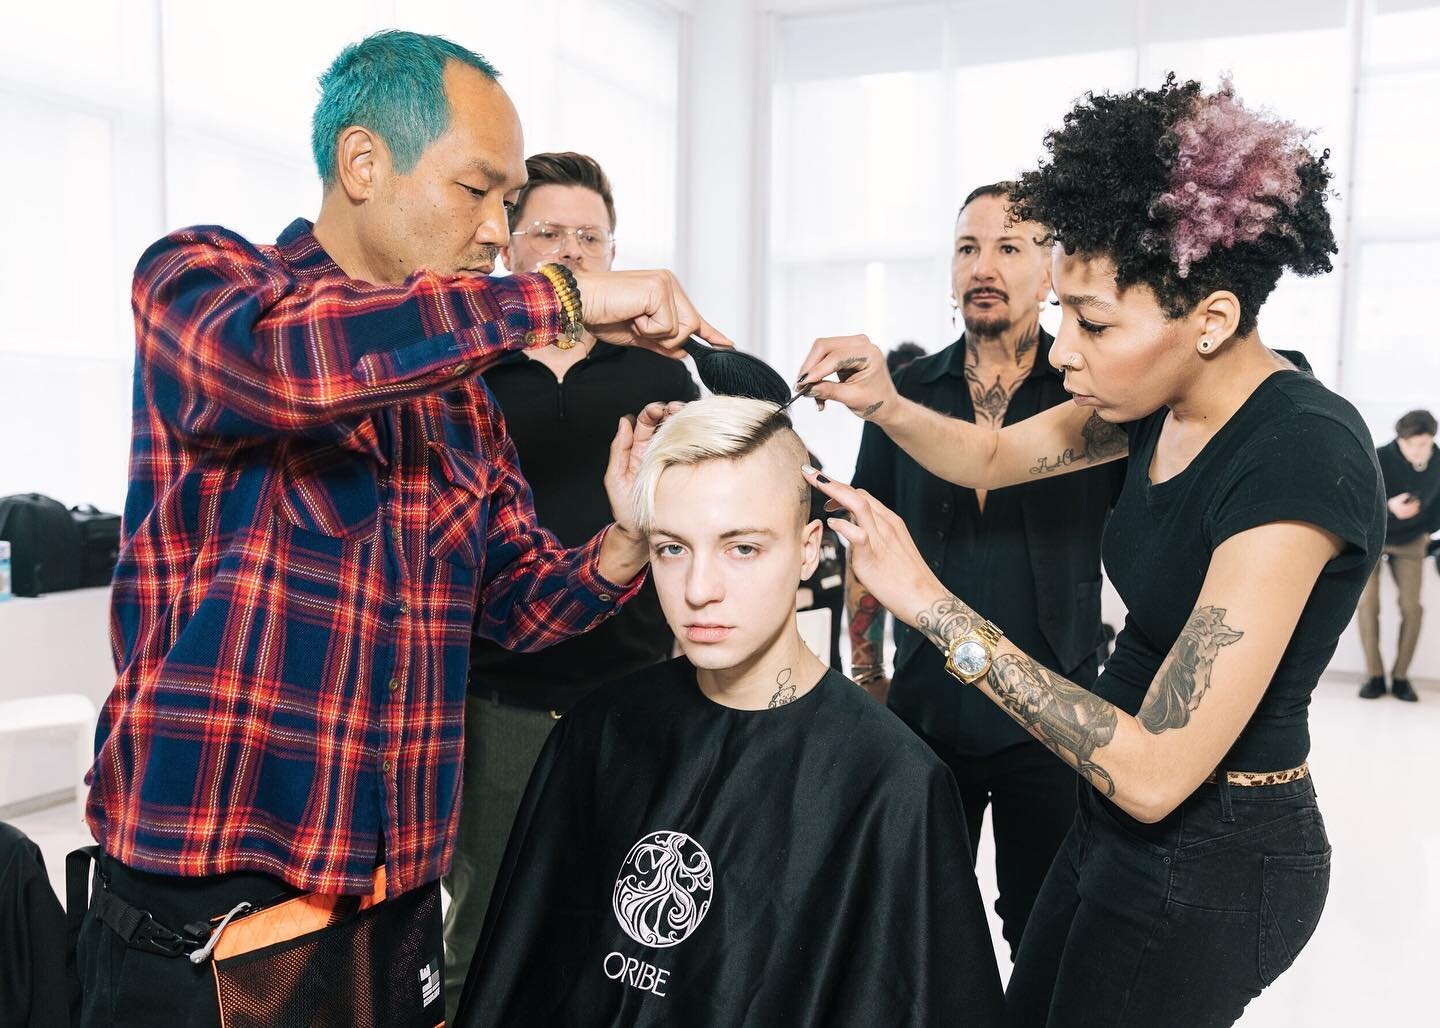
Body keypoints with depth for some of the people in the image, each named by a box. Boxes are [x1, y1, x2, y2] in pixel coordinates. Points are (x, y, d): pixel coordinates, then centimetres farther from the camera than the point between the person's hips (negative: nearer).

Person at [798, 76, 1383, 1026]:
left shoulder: (1300, 459, -30)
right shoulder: (1165, 393, -5)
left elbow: (1156, 772, -31)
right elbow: (995, 456, 10)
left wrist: (932, 604, -31)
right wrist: (885, 406, -11)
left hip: (1212, 861, -8)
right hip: (1118, 817, 8)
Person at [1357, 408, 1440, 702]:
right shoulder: (1378, 460, -25)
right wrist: (1388, 506, -38)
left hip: (1410, 543, 3)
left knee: (1411, 607, -9)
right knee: (1368, 602, -14)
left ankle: (1400, 677, 3)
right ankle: (1374, 676, -4)